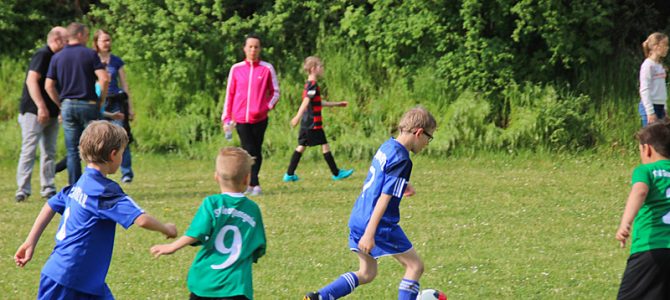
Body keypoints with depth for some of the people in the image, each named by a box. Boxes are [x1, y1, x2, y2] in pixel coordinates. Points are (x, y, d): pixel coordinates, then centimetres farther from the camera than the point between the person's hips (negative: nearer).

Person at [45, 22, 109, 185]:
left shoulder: (57, 57, 7)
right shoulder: (90, 54, -4)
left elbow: (49, 86, 4)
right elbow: (104, 79, -14)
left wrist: (61, 104, 11)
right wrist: (101, 100, 0)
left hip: (67, 105, 3)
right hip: (88, 104, -3)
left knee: (72, 151, 5)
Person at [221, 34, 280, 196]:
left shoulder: (267, 68, 2)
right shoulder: (236, 69, 5)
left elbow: (275, 92, 7)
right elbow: (229, 94, 8)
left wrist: (268, 106, -10)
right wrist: (226, 117, 5)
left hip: (260, 118, 0)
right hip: (241, 118, 0)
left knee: (256, 151, 5)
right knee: (249, 150, -7)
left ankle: (250, 183, 16)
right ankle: (254, 185, -8)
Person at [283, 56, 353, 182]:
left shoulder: (309, 85, 16)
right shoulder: (313, 85, -14)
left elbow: (318, 103, 26)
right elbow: (306, 101, -25)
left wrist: (337, 104, 32)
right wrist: (298, 116, -33)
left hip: (306, 123, 9)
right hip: (314, 123, -9)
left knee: (301, 147, 9)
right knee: (324, 145, 1)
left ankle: (289, 174, 7)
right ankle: (336, 173, 9)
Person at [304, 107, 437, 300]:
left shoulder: (386, 147, 9)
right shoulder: (401, 160, -18)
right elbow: (384, 199, -22)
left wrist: (401, 186, 33)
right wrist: (370, 233, -24)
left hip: (358, 219, 9)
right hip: (380, 225, -9)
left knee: (366, 274, 18)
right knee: (415, 266, 4)